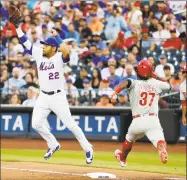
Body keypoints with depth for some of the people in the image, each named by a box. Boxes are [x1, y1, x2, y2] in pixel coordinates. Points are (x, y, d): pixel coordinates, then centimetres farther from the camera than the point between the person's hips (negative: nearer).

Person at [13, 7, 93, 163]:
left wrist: (56, 36, -24)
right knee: (36, 124, 1)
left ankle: (88, 148, 7)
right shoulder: (39, 54, 5)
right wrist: (17, 26, 2)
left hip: (58, 96, -6)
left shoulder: (59, 57, -12)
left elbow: (67, 51, -35)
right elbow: (25, 42, 8)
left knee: (70, 124, -6)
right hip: (43, 97, 6)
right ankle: (53, 144, 22)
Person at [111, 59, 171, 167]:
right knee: (159, 140, -20)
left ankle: (122, 158, 53)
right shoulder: (156, 84, 10)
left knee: (129, 139, 30)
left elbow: (125, 83, -22)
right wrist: (156, 76, 37)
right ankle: (162, 150, -56)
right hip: (153, 120, -1)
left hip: (137, 121, 1)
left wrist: (116, 93, -36)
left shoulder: (134, 83, 3)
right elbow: (168, 85, 32)